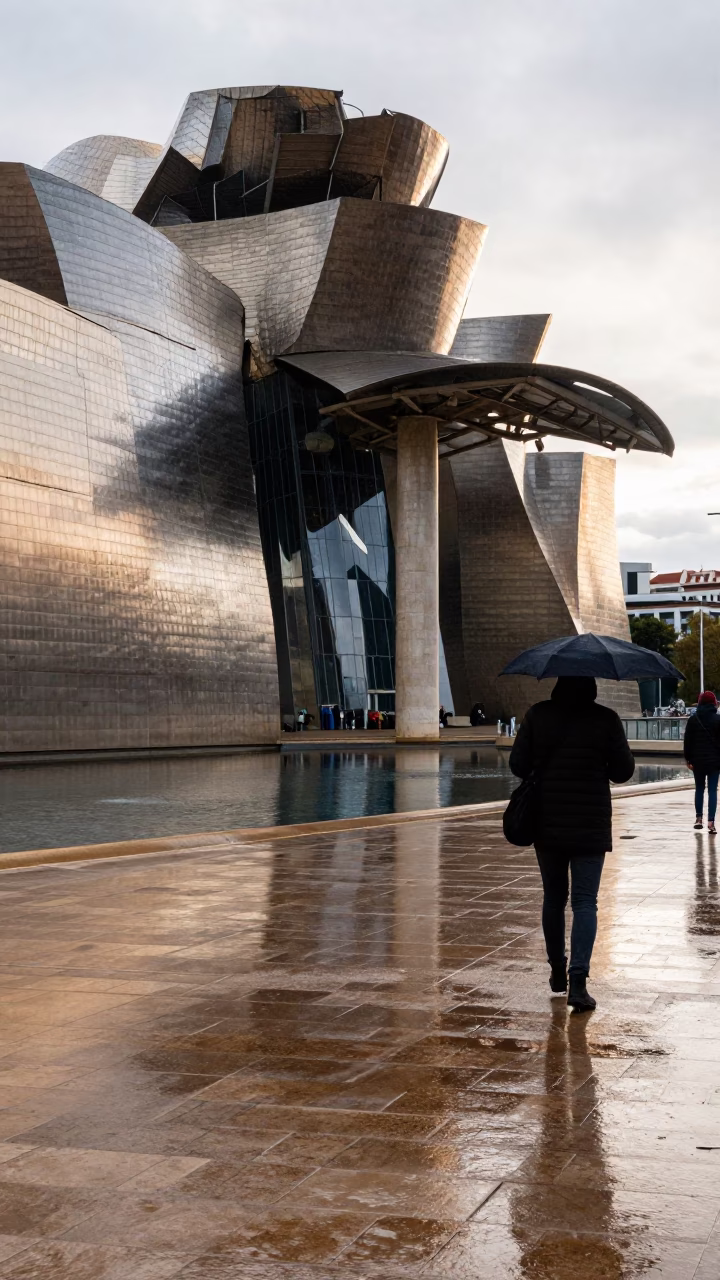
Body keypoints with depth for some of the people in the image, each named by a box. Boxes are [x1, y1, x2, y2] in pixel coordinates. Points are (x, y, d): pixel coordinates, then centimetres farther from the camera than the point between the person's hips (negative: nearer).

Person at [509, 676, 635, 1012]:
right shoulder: (606, 720, -7)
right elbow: (624, 770, -4)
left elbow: (518, 764, -3)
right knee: (585, 901, 0)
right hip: (591, 826, -2)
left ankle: (557, 972, 28)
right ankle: (578, 981, -12)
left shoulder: (537, 715, -4)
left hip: (547, 823, 2)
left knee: (553, 897, 17)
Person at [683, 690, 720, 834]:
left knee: (699, 789, 16)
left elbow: (688, 741, -1)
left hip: (698, 760, 1)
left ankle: (699, 818, 17)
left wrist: (688, 758, 5)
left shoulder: (693, 720, -1)